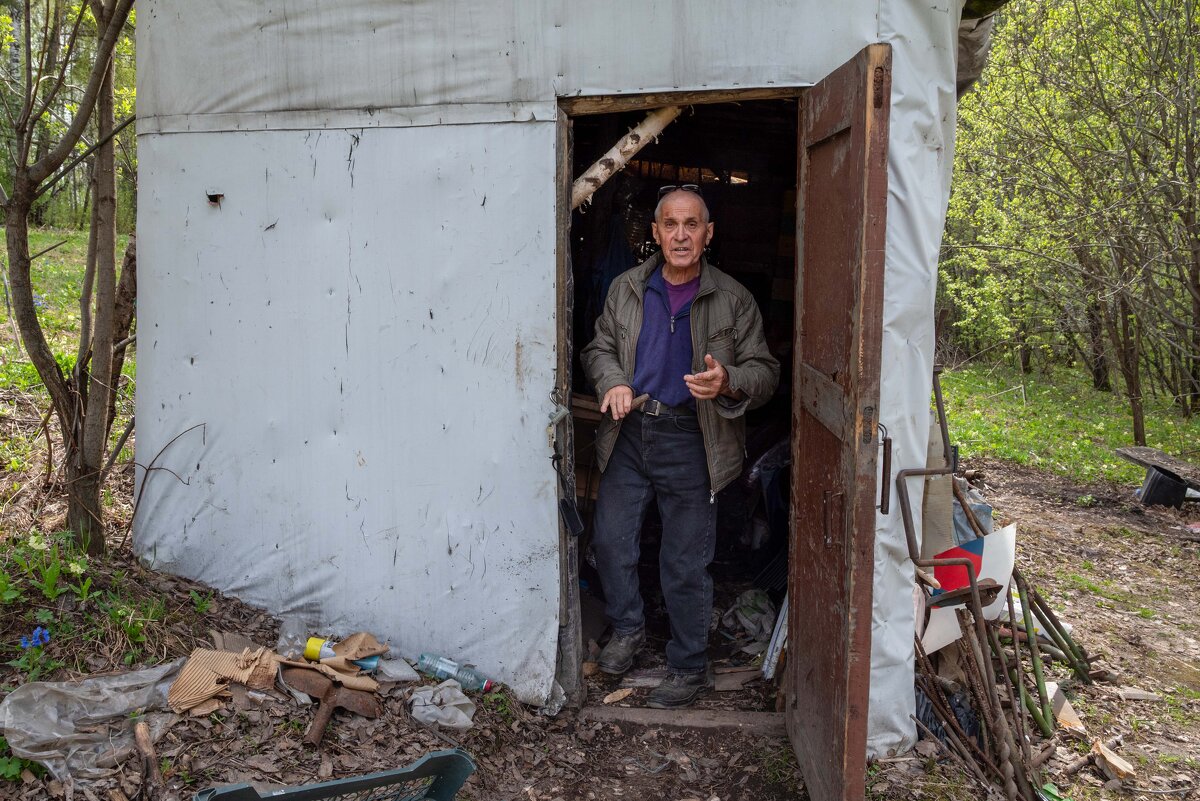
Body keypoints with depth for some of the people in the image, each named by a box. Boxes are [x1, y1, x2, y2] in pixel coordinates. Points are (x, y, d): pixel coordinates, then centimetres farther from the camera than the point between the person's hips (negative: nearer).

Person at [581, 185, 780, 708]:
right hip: (628, 435, 4)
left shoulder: (733, 300, -2)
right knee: (610, 541, 9)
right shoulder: (626, 289, 6)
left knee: (685, 564, 3)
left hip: (690, 443, -3)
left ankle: (689, 668, 20)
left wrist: (728, 382, -23)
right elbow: (599, 348, 15)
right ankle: (628, 629, 36)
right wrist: (613, 382, -7)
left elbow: (765, 371, -1)